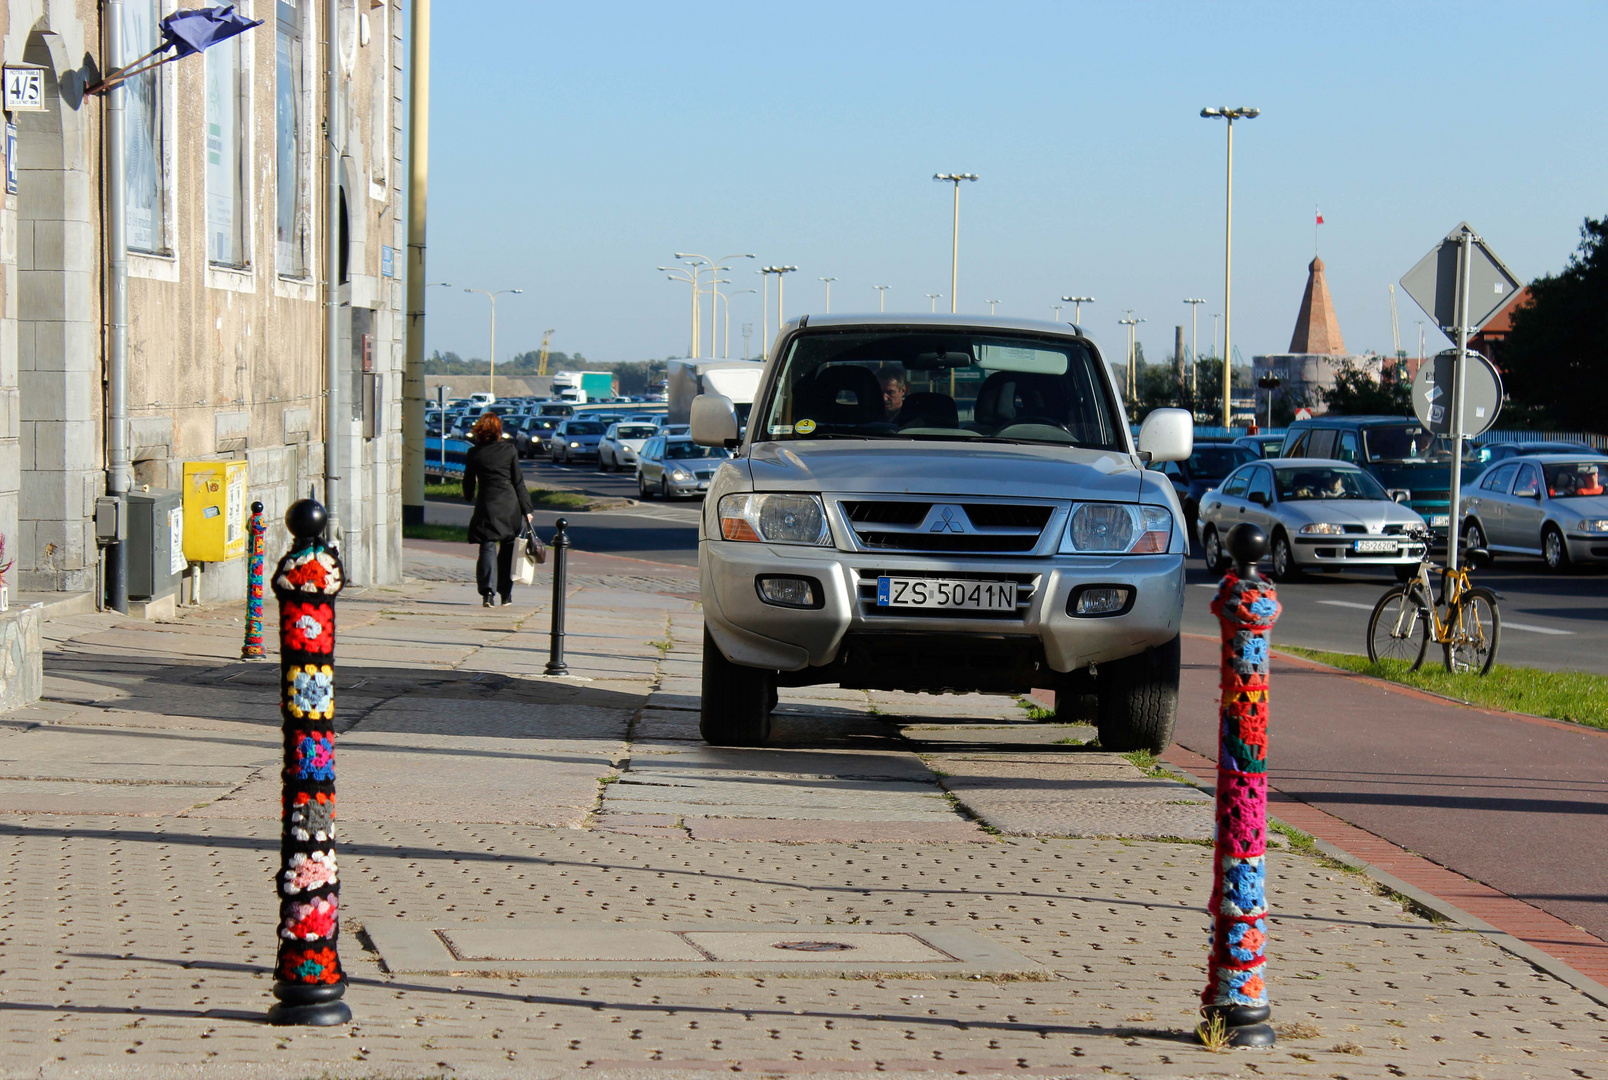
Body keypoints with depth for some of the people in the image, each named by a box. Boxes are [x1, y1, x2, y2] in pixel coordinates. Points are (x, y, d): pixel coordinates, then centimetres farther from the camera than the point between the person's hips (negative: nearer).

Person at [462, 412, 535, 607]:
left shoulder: (474, 453, -1)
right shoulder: (510, 449, 0)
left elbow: (468, 483, 9)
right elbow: (518, 481, 2)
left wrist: (469, 498, 31)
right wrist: (527, 509, 6)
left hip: (486, 504, -1)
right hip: (509, 504, 1)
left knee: (488, 548, -1)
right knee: (507, 549, 14)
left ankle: (487, 590, -20)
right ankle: (506, 593, 20)